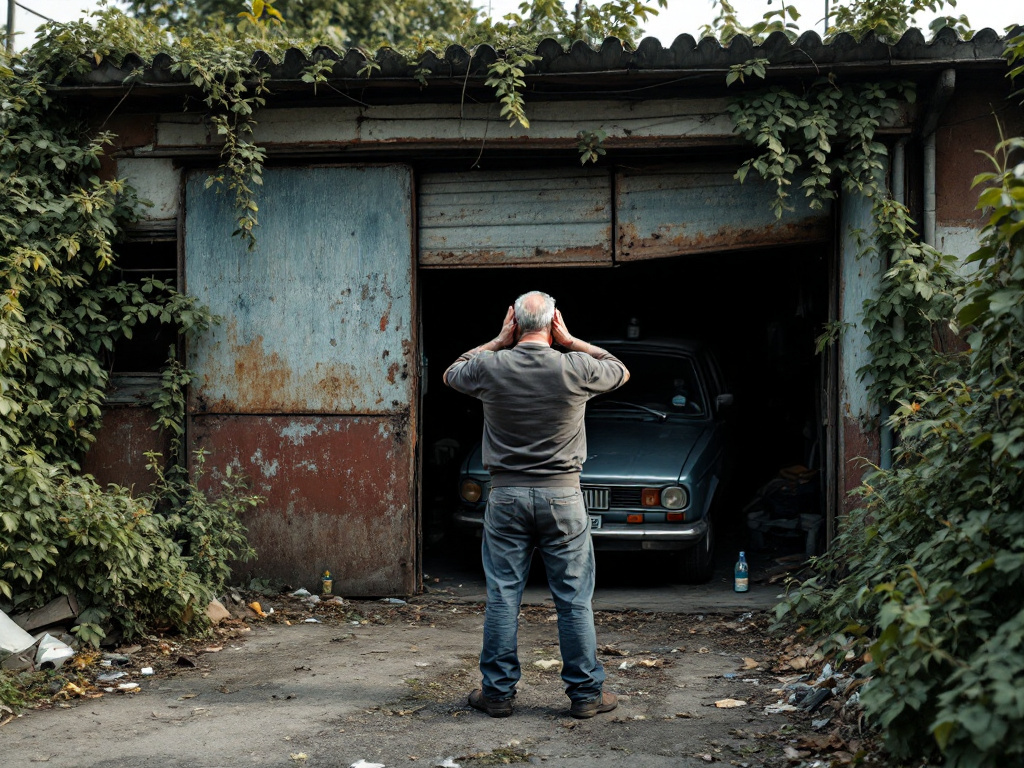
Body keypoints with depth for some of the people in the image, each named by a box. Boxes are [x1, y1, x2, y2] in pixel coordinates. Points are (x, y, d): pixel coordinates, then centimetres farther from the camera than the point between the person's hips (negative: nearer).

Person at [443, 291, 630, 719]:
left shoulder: (490, 367, -5)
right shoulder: (576, 368, -7)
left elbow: (451, 373, 19)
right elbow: (620, 371, 15)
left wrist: (498, 343, 12)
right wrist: (570, 341, 10)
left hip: (506, 495, 1)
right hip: (562, 495, -1)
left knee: (502, 597, 7)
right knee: (574, 600, 6)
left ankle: (498, 691, 13)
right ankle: (586, 692, 12)